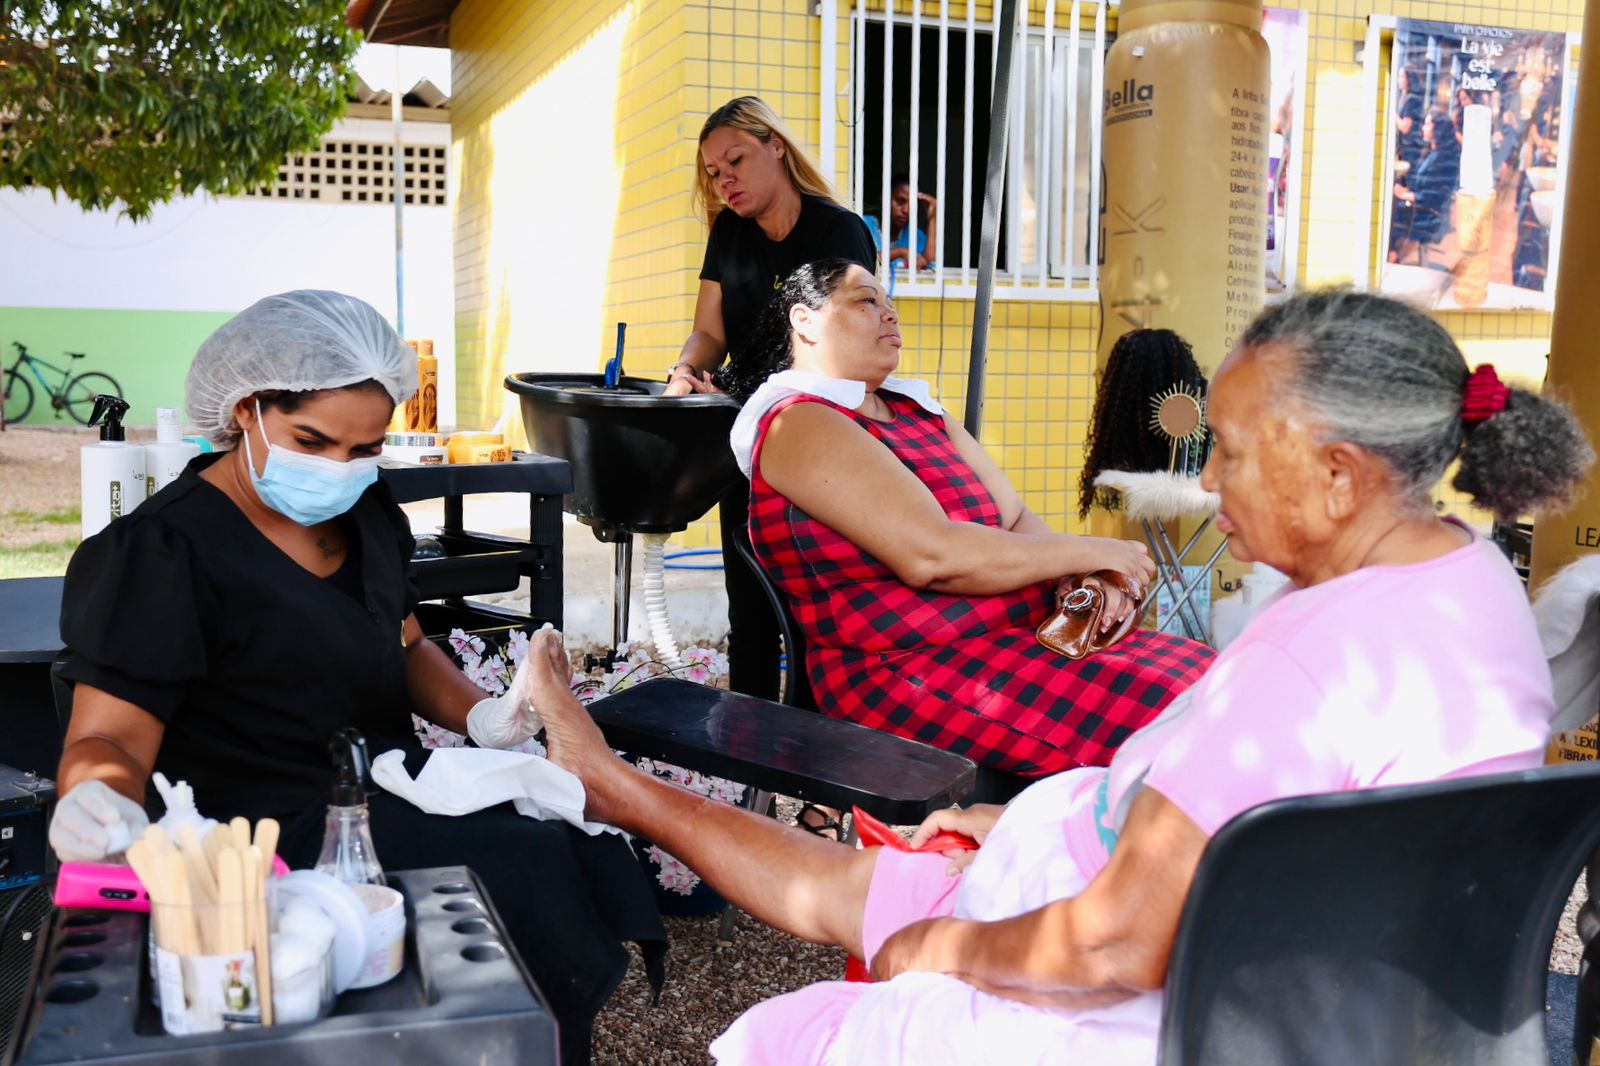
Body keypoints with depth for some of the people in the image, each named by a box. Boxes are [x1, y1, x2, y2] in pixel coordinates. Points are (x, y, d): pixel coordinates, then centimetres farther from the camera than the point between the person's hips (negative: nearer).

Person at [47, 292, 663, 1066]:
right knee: (529, 870, -20)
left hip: (385, 783, 7)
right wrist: (99, 800, -41)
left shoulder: (364, 513, 8)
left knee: (577, 837, -9)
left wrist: (478, 715, -3)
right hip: (284, 834, -7)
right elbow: (110, 735, -17)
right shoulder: (163, 552, -14)